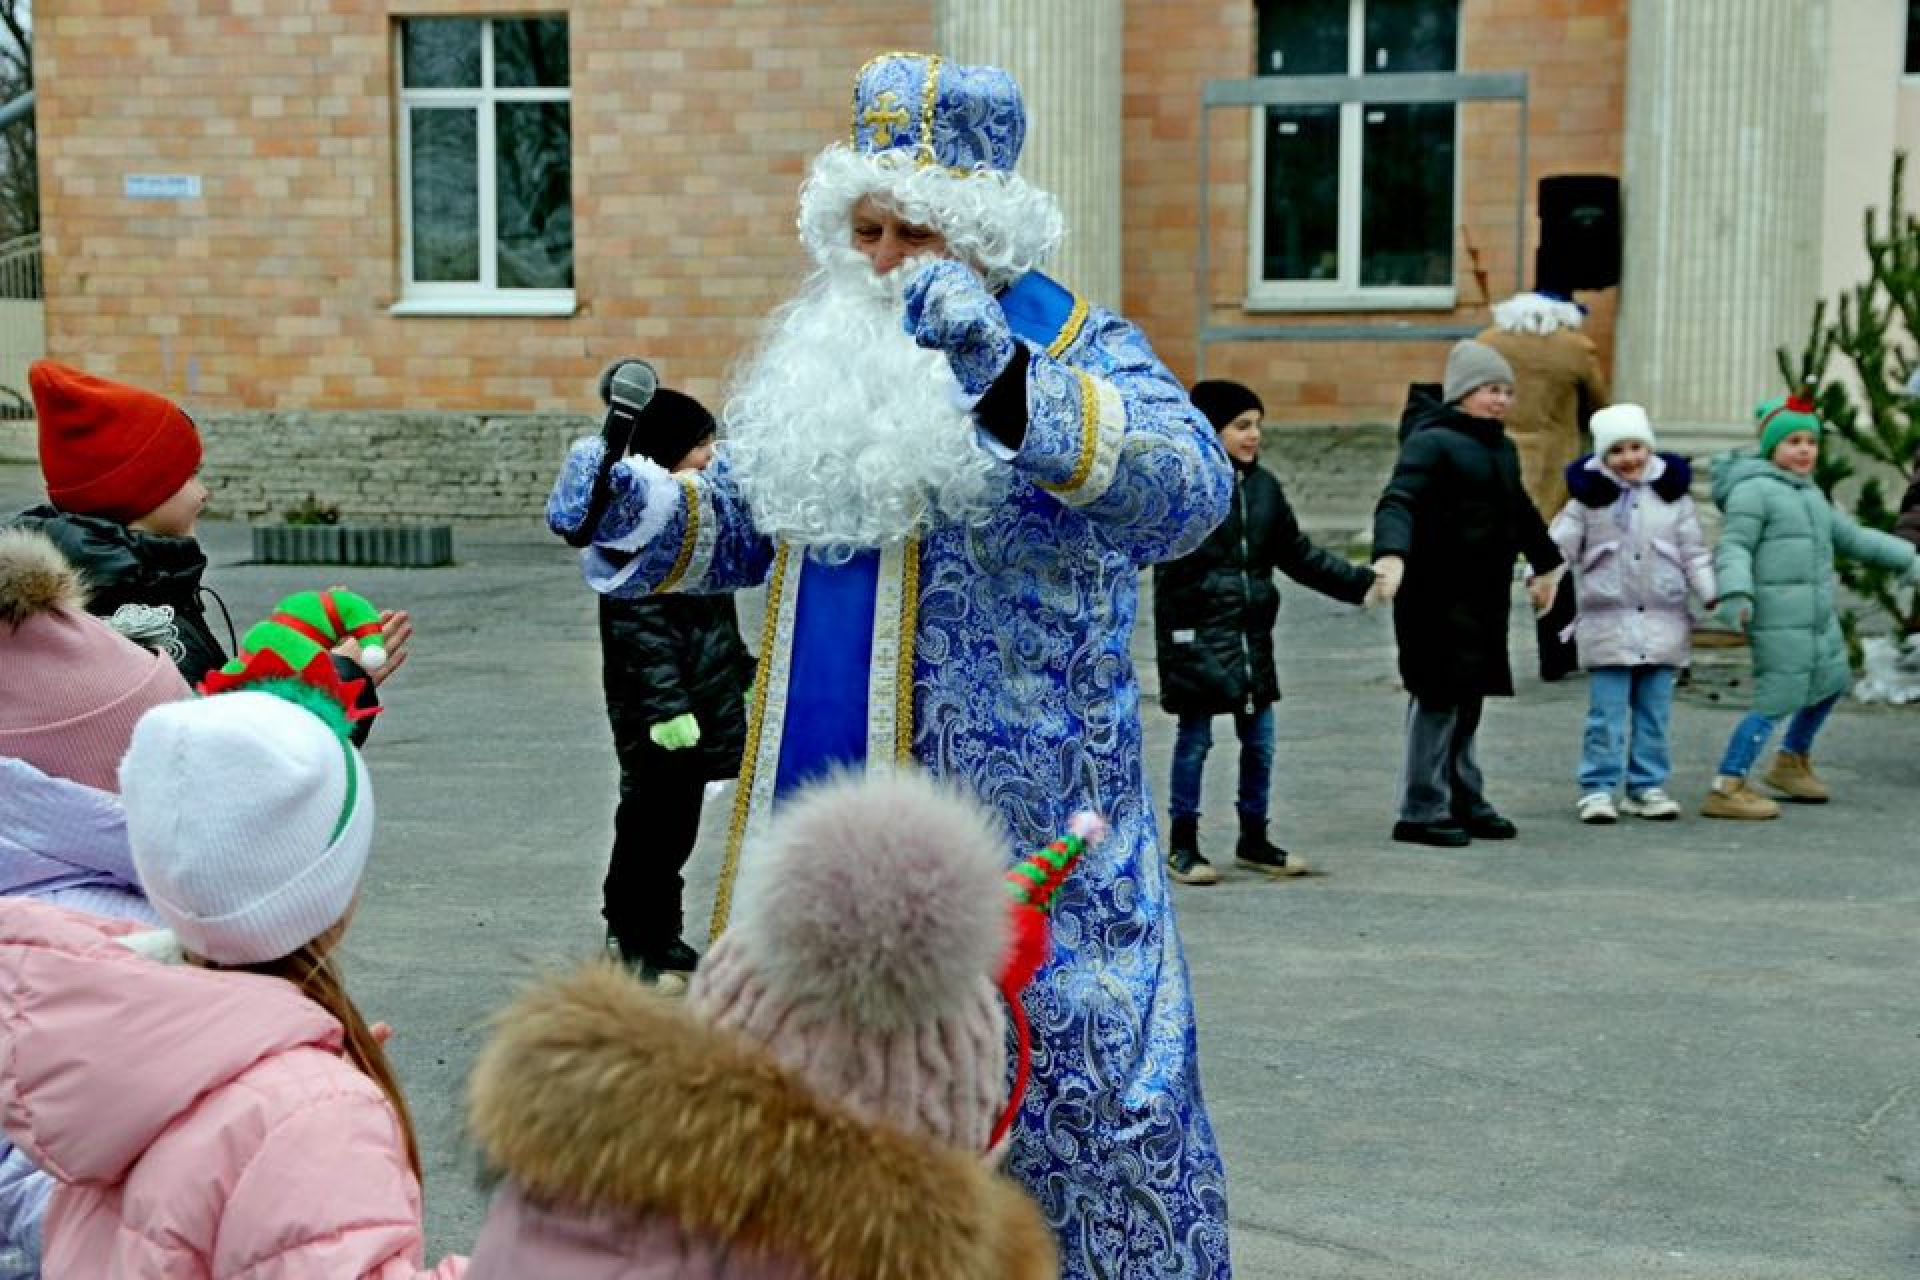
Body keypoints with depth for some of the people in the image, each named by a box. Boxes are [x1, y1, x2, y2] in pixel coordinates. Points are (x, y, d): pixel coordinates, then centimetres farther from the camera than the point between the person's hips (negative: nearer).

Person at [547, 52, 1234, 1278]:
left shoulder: (1078, 350, -8)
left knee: (1053, 1076, 1)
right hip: (821, 812, 6)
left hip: (1015, 831, -5)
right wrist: (638, 514, -3)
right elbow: (739, 523, 20)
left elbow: (1193, 488, -27)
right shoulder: (817, 353, 10)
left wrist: (1011, 387, -43)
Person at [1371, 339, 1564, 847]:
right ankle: (1421, 811, -2)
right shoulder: (1432, 442, -10)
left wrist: (1546, 564, 44)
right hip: (1437, 596, -8)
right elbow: (1397, 500, -24)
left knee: (1469, 699, 13)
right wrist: (1391, 553, -42)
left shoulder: (1501, 449, 18)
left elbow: (1520, 511, 34)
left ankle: (1465, 801, 21)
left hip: (1485, 595, 8)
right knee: (1438, 696, -8)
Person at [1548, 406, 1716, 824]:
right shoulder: (1590, 498, 2)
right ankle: (1598, 789, 2)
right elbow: (1559, 547, 0)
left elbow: (1694, 555, 10)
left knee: (1654, 713, 7)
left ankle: (1647, 787, 15)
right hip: (1609, 621, -2)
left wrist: (1715, 598, 1)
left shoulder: (1672, 495, 7)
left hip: (1663, 623, 2)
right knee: (1607, 714, -3)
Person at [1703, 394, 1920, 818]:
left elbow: (1851, 537, 25)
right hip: (1779, 619, -10)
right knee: (1777, 702, -11)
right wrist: (1735, 595, -33)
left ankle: (1791, 763, 41)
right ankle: (1726, 790, -7)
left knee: (1832, 683, 24)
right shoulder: (1753, 489, -9)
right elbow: (1734, 546, -18)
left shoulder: (1808, 494, 18)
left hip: (1818, 616, 10)